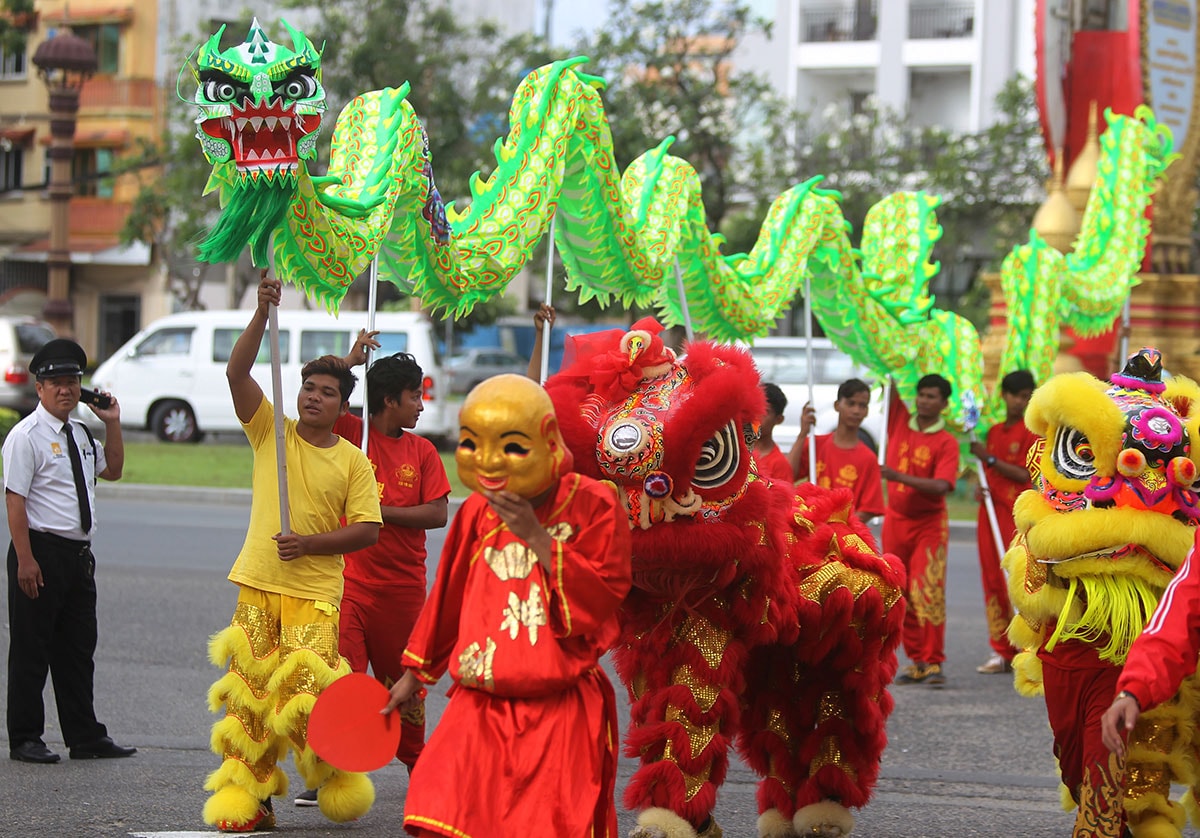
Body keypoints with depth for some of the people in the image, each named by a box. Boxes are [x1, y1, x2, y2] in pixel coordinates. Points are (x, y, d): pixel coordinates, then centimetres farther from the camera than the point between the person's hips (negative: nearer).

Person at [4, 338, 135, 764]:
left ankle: (85, 738, 18)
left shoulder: (81, 434, 14)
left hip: (79, 554, 8)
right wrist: (25, 560, -21)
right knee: (31, 650, 0)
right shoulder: (27, 436, -10)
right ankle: (25, 740, 8)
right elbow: (15, 499, -15)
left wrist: (113, 424, 17)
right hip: (41, 551, -8)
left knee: (78, 649, 12)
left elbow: (112, 470, 31)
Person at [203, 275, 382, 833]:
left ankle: (336, 780, 13)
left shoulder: (353, 462, 2)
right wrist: (263, 314, -17)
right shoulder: (270, 430, 6)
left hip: (314, 591, -2)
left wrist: (310, 544, -14)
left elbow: (367, 531, -1)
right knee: (249, 692, 0)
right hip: (257, 583, 2)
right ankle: (246, 792, 6)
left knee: (306, 691, -9)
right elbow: (237, 372, -6)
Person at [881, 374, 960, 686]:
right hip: (895, 520, 5)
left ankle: (933, 663, -12)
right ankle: (916, 661, 11)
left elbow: (941, 486, -20)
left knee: (928, 593, -13)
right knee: (901, 596, 5)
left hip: (928, 523, -4)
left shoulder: (946, 443, -7)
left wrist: (899, 476, -29)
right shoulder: (900, 422, 6)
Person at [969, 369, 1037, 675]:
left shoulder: (1031, 432, -3)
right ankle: (1001, 652, 8)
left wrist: (990, 458, -12)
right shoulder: (993, 432, 16)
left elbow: (1025, 475, -10)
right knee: (992, 581, 4)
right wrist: (980, 486, 4)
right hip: (991, 509, 6)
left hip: (1018, 514, -6)